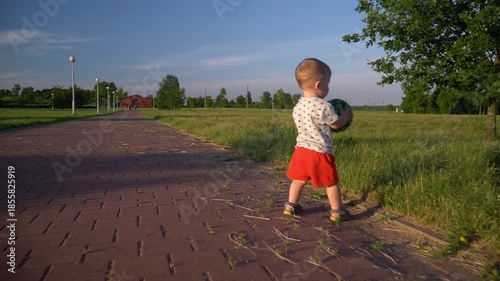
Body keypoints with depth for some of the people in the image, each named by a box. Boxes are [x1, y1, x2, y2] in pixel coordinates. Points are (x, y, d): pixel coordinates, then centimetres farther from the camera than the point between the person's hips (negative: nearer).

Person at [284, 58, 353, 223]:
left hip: (301, 149, 6)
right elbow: (336, 124, -5)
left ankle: (291, 206, 25)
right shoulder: (323, 106, -18)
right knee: (331, 183, 10)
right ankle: (337, 212, 20)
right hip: (320, 152, -6)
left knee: (299, 179, 19)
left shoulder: (298, 106, 6)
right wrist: (345, 115, 15)